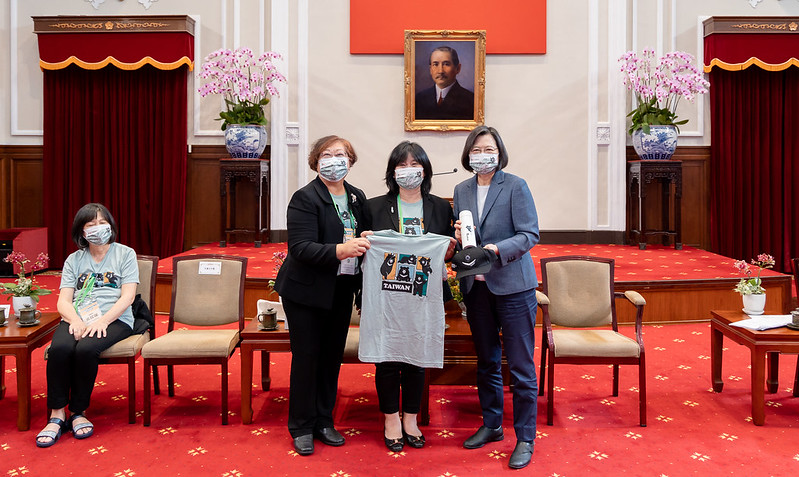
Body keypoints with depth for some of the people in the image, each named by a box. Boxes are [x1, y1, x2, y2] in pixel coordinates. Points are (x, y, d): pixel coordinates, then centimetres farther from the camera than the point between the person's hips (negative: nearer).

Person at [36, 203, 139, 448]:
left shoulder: (125, 254, 10)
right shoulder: (74, 260, 18)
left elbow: (127, 296, -1)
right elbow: (63, 301, 8)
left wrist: (101, 321, -16)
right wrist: (76, 321, -14)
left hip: (114, 319, -2)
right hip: (77, 319, 3)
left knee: (85, 349, -33)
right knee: (59, 348, -30)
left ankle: (78, 412, -15)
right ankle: (57, 415, -21)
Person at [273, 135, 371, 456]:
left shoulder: (358, 198, 7)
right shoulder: (305, 198, -13)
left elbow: (364, 238, 16)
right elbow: (301, 247, -23)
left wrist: (367, 241, -8)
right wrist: (341, 250, -35)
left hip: (342, 290, 6)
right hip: (307, 291, -6)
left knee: (333, 355, 12)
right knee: (306, 355, 2)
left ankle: (323, 422, 27)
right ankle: (302, 427, 17)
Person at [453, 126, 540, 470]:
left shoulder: (515, 186, -6)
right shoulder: (462, 190, 10)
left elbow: (530, 235, -11)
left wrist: (496, 250, -25)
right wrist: (459, 237, -8)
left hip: (513, 285, -5)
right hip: (476, 286, 5)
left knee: (520, 366, -1)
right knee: (486, 361, 17)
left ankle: (525, 438, 12)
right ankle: (491, 425, 32)